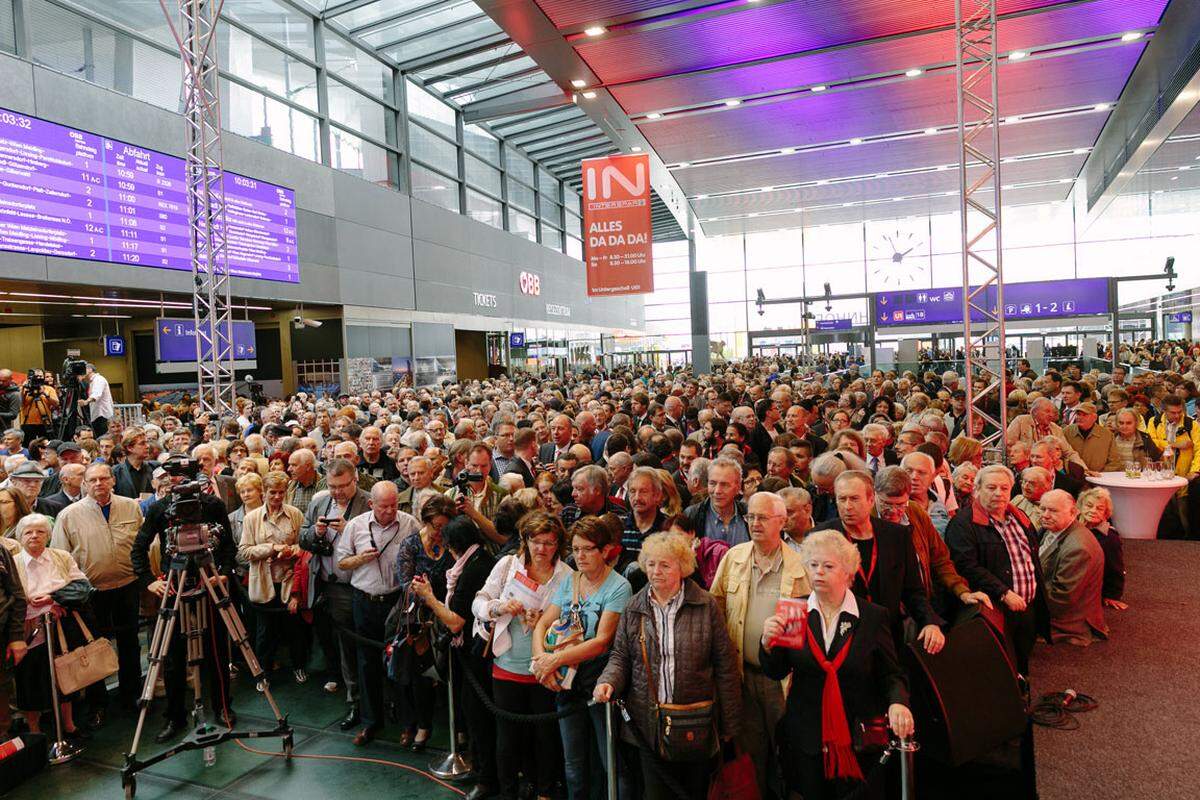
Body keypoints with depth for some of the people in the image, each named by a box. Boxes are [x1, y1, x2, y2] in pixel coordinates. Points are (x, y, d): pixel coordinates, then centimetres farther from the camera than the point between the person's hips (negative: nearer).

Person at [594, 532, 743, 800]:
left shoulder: (706, 606, -5)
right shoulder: (634, 607, 3)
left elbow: (725, 666, -3)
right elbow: (620, 656, 10)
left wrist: (729, 725, -2)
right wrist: (608, 682, -11)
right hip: (649, 724, 2)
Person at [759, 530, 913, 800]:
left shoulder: (873, 616, -5)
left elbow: (890, 674, -2)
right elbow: (776, 672, -2)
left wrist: (897, 702, -22)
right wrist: (768, 642, -21)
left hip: (859, 738, -1)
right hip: (805, 736, 1)